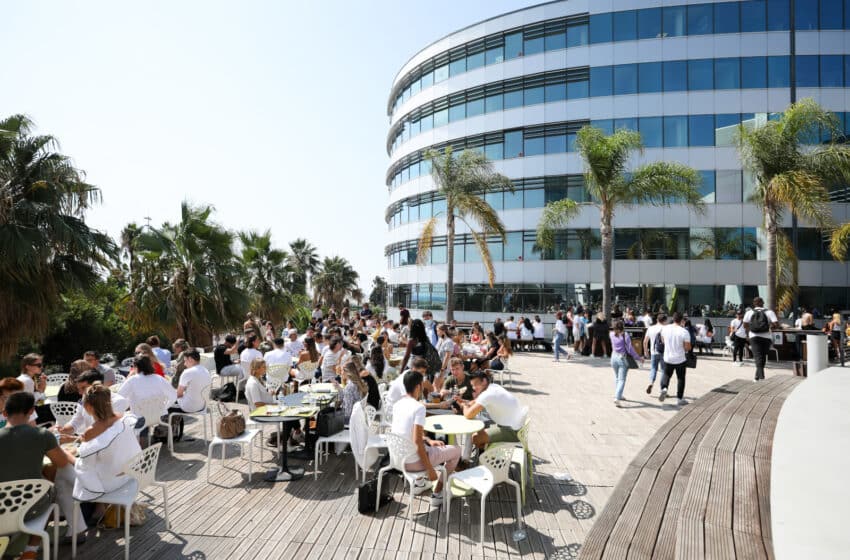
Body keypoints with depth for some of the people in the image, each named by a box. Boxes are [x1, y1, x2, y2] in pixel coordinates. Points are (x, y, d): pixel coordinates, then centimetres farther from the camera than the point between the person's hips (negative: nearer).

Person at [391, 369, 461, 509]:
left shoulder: (397, 404, 3)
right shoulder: (418, 407, -22)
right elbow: (417, 442, -26)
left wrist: (428, 441, 15)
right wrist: (430, 469, -18)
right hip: (412, 462, -8)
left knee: (432, 445, 33)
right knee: (456, 450, 11)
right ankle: (437, 494, 15)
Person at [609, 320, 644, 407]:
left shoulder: (612, 334, -1)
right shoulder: (625, 335, -14)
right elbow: (630, 349, -14)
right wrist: (638, 358, -4)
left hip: (614, 357, 5)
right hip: (623, 358, -5)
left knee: (617, 377, 23)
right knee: (622, 380, -3)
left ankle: (618, 395, 33)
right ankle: (617, 398, -16)